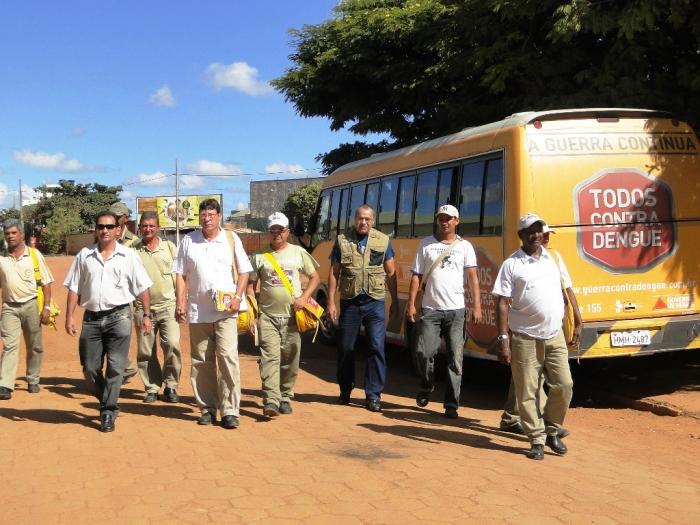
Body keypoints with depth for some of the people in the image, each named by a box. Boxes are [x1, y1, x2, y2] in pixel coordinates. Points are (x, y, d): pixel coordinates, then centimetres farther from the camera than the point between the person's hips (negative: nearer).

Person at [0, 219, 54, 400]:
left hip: (31, 305, 0)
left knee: (35, 347, 7)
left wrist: (46, 307, -6)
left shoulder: (34, 255, 1)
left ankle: (33, 381, 22)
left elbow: (46, 283, 1)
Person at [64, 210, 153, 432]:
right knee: (90, 368, 6)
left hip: (119, 316, -3)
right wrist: (69, 316, 2)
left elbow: (142, 287, 3)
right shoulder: (84, 255, 8)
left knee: (115, 368, -5)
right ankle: (107, 402, 27)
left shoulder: (129, 256, 3)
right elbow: (74, 289, 9)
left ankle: (108, 413, 4)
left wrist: (146, 315, -3)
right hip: (91, 318, 3)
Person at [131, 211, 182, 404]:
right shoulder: (132, 250, 5)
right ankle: (152, 388, 17)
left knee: (172, 344, -13)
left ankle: (171, 386, 2)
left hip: (168, 306, -1)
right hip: (143, 308, 1)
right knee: (145, 351, 4)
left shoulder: (170, 247, 6)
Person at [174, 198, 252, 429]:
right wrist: (180, 302, 0)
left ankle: (230, 410, -9)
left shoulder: (231, 239, 7)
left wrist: (237, 297, -6)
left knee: (228, 357, -12)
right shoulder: (188, 241, 10)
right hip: (197, 310, 2)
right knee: (201, 361, 7)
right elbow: (181, 275, 10)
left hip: (225, 309, -2)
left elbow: (244, 271, 8)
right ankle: (207, 408, 17)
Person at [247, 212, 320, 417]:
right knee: (270, 358, -12)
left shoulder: (298, 252, 8)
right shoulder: (260, 256, 7)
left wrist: (304, 297, -5)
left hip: (292, 316, 1)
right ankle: (271, 401, -17)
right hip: (268, 316, -1)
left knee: (290, 360, 5)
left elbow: (315, 277, 11)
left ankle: (285, 398, 17)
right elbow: (250, 284, 10)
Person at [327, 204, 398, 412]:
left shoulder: (383, 241, 3)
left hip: (374, 302, 0)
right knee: (346, 348, 10)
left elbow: (390, 274, 7)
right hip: (349, 302, 1)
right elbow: (334, 273, 4)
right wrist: (331, 302, -1)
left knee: (376, 348, -4)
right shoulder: (342, 241, 2)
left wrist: (395, 302, 6)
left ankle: (373, 395, 5)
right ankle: (345, 390, 28)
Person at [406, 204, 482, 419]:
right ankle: (426, 386, 21)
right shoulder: (426, 244, 8)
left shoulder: (465, 246, 6)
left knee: (455, 359, 0)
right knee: (424, 352, -9)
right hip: (430, 310, 0)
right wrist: (411, 304, -1)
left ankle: (451, 404, 9)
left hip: (456, 310, 0)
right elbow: (416, 276, 7)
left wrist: (477, 306, -9)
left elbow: (473, 278, 0)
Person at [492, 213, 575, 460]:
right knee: (527, 393, 1)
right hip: (525, 338, -3)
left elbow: (567, 290, 19)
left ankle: (551, 432, 19)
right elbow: (502, 303, -5)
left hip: (554, 336, 4)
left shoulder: (553, 258, 11)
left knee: (564, 385, -1)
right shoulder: (511, 264, -2)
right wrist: (503, 339, -11)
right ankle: (537, 439, 14)